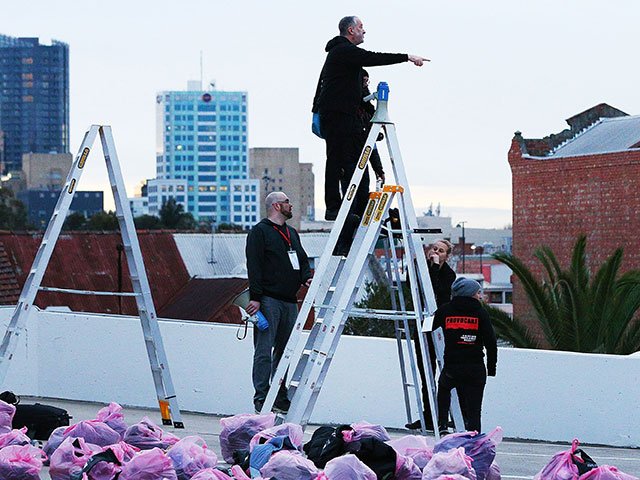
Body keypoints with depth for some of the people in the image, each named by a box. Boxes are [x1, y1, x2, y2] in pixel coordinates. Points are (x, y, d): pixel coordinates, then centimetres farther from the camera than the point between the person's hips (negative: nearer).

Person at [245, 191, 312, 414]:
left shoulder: (292, 233, 21)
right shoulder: (259, 232, -3)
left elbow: (302, 260, 25)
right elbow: (254, 266, -10)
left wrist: (306, 278, 3)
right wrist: (255, 297, -17)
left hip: (289, 301, 8)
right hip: (268, 300, -8)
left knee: (285, 352, 8)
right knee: (264, 351, -9)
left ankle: (282, 400, 13)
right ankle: (261, 401, -10)